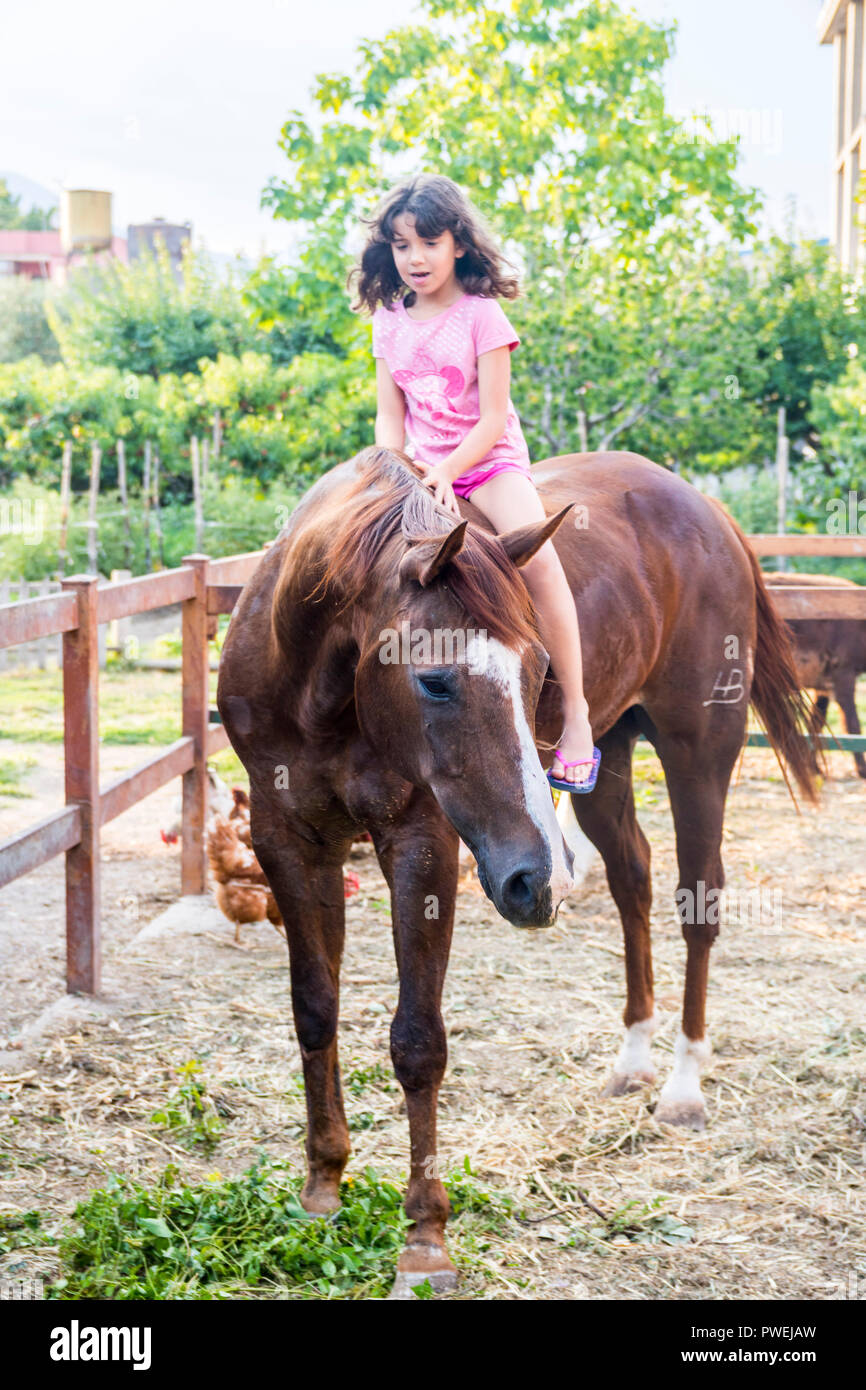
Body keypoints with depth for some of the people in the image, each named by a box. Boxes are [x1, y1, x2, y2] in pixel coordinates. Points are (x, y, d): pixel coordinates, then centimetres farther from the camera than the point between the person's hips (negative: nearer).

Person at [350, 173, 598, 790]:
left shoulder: (482, 315, -9)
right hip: (425, 471, 6)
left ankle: (576, 710, -24)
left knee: (537, 558, -29)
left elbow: (493, 420, -13)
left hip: (492, 462, -5)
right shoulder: (389, 323, 7)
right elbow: (390, 415, 9)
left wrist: (446, 472, -25)